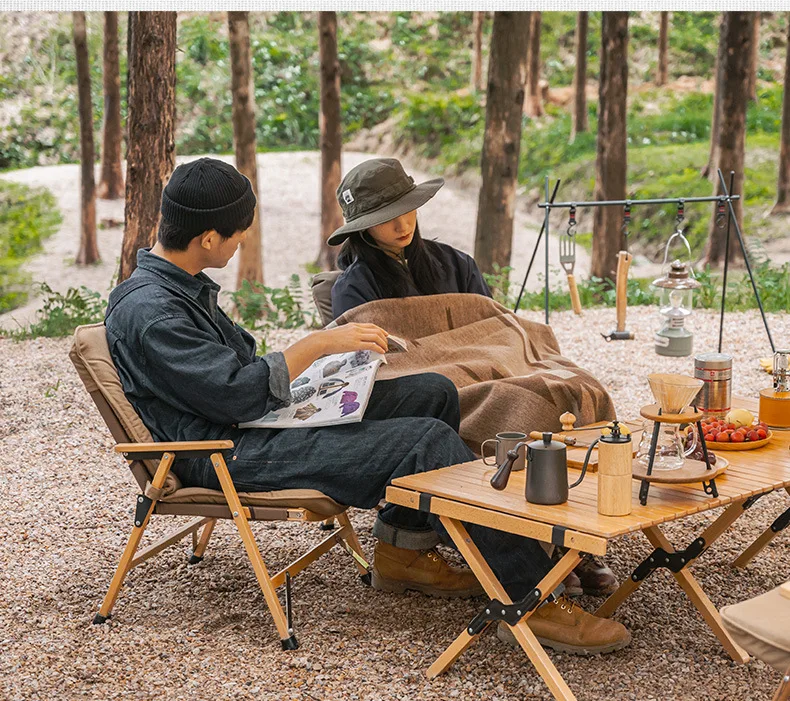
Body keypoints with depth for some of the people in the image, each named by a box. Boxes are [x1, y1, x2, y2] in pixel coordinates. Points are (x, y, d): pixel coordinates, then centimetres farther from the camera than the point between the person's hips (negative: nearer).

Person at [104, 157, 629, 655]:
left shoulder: (182, 285, 15)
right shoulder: (147, 312, -18)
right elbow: (237, 393, -24)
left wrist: (317, 358, 11)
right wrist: (316, 345, -16)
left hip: (257, 418, 11)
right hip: (230, 455, -11)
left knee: (433, 392, 8)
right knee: (428, 441, -22)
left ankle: (403, 551, 12)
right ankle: (527, 597, -20)